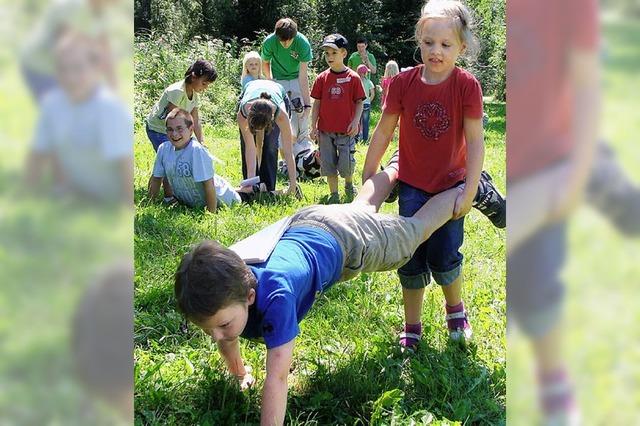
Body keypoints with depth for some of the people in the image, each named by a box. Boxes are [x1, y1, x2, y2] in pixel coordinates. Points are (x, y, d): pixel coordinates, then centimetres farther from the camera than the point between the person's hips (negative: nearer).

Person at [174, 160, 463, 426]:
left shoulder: (275, 297, -49)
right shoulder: (224, 292, -29)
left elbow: (277, 378, -48)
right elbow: (228, 342, -6)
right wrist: (240, 374, 8)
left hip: (345, 239, -5)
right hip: (304, 223, 6)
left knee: (416, 228, 22)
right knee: (362, 207, 37)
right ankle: (398, 167, 67)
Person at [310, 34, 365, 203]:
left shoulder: (353, 77, -3)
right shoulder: (322, 78, 4)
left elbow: (359, 102, 1)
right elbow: (316, 103, 6)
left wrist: (355, 121, -12)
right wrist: (313, 127, 3)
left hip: (346, 130, -3)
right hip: (325, 130, 3)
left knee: (346, 165, -2)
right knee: (328, 164, 6)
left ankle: (349, 184, 29)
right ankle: (334, 195, 18)